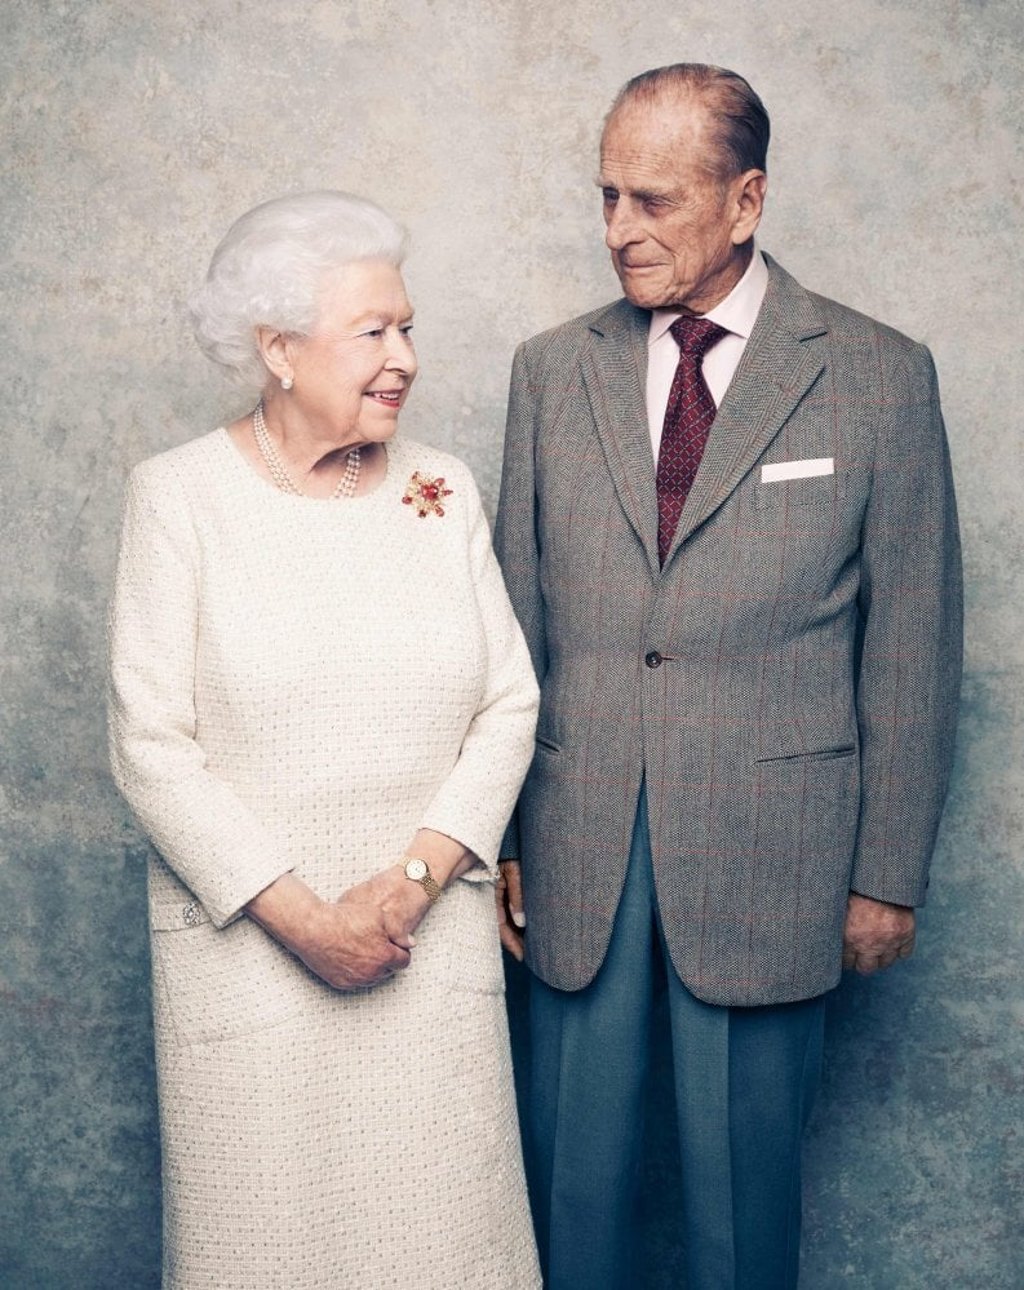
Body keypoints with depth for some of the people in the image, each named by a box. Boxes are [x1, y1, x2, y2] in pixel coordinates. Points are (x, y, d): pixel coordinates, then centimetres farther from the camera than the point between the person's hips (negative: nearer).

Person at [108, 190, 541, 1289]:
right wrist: (298, 914, -13)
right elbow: (151, 743, -8)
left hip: (434, 938, 3)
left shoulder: (444, 490, 5)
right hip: (247, 941, -2)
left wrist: (415, 878, -10)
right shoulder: (180, 496, -5)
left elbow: (509, 704, 3)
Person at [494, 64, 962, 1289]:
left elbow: (911, 646, -1)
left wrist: (888, 875, -1)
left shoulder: (879, 376, -2)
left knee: (744, 1176, 11)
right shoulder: (552, 370, 6)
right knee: (569, 1170, 13)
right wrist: (499, 833, 6)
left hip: (767, 857, -2)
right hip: (575, 851, 3)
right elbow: (516, 620, 8)